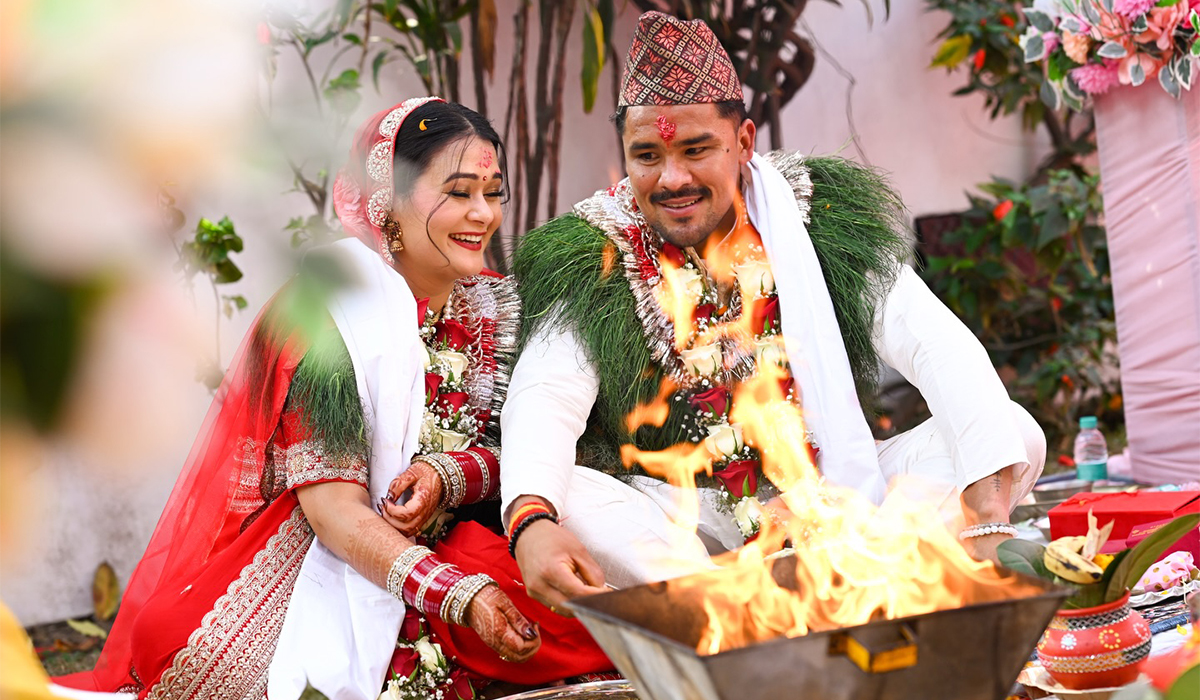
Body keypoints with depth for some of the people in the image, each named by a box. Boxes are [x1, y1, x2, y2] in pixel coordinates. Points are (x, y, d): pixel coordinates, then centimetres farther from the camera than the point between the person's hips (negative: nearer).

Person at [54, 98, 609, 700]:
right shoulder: (329, 312, -12)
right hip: (325, 570, -5)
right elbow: (331, 508, -18)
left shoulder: (493, 306, 6)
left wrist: (445, 475, -16)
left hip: (445, 555, 6)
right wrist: (460, 595, -31)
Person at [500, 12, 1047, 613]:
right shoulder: (594, 258, -3)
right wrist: (532, 519, -40)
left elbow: (940, 348, -11)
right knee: (565, 494, -31)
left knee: (1018, 434, -17)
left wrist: (985, 508, -28)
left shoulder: (820, 220, -1)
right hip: (680, 519, -1)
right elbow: (545, 394, -17)